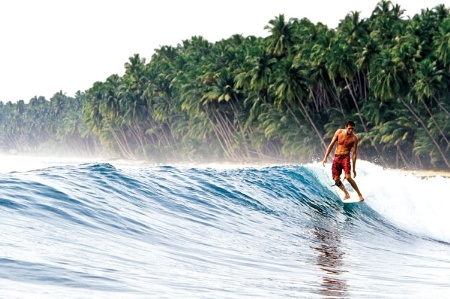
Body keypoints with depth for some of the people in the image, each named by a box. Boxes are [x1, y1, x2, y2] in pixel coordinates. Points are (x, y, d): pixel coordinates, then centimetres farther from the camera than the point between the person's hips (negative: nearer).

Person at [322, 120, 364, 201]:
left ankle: (359, 194, -9)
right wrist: (326, 157, 2)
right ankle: (347, 194, 19)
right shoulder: (339, 132, -2)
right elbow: (331, 145, 6)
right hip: (336, 157, 3)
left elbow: (354, 153, -5)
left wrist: (354, 168, -5)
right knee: (336, 179, -1)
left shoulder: (354, 138, -9)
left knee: (348, 177, -21)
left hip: (346, 157, -3)